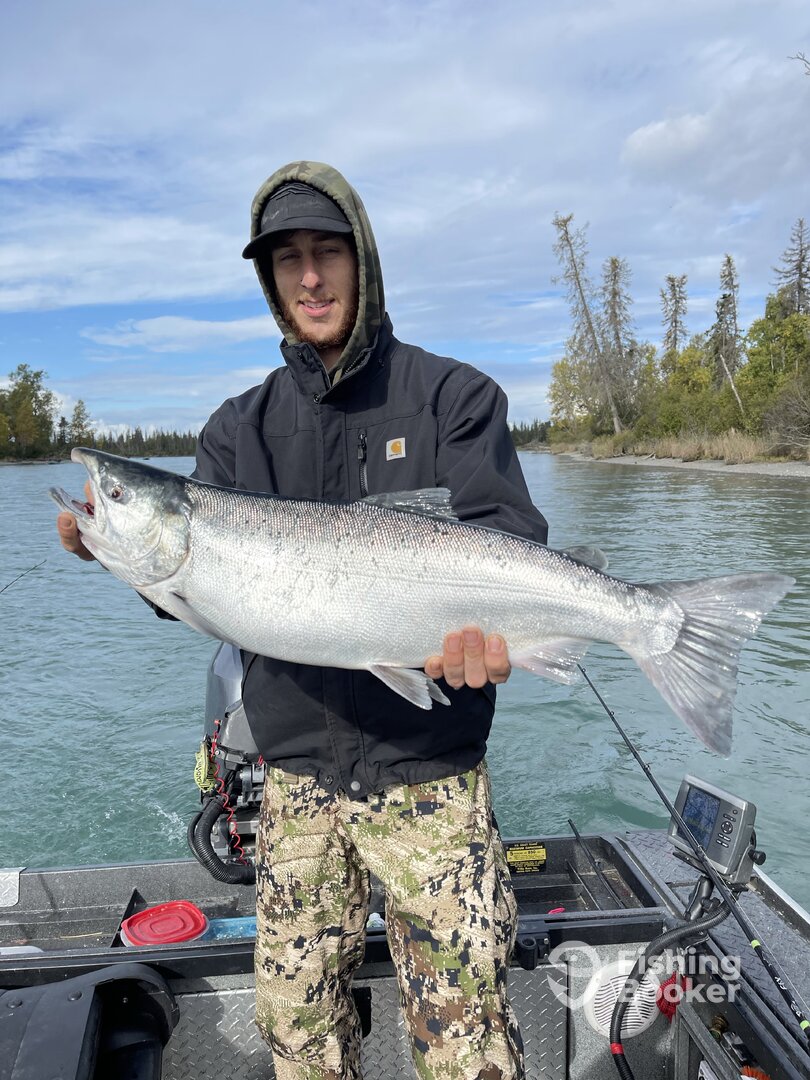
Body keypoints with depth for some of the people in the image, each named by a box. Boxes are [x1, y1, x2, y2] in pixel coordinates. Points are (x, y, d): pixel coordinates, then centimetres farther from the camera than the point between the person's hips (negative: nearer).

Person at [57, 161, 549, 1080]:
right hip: (297, 772, 4)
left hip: (429, 771, -3)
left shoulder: (453, 396, -1)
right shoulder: (240, 427, 8)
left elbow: (505, 532, -13)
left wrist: (484, 614, -34)